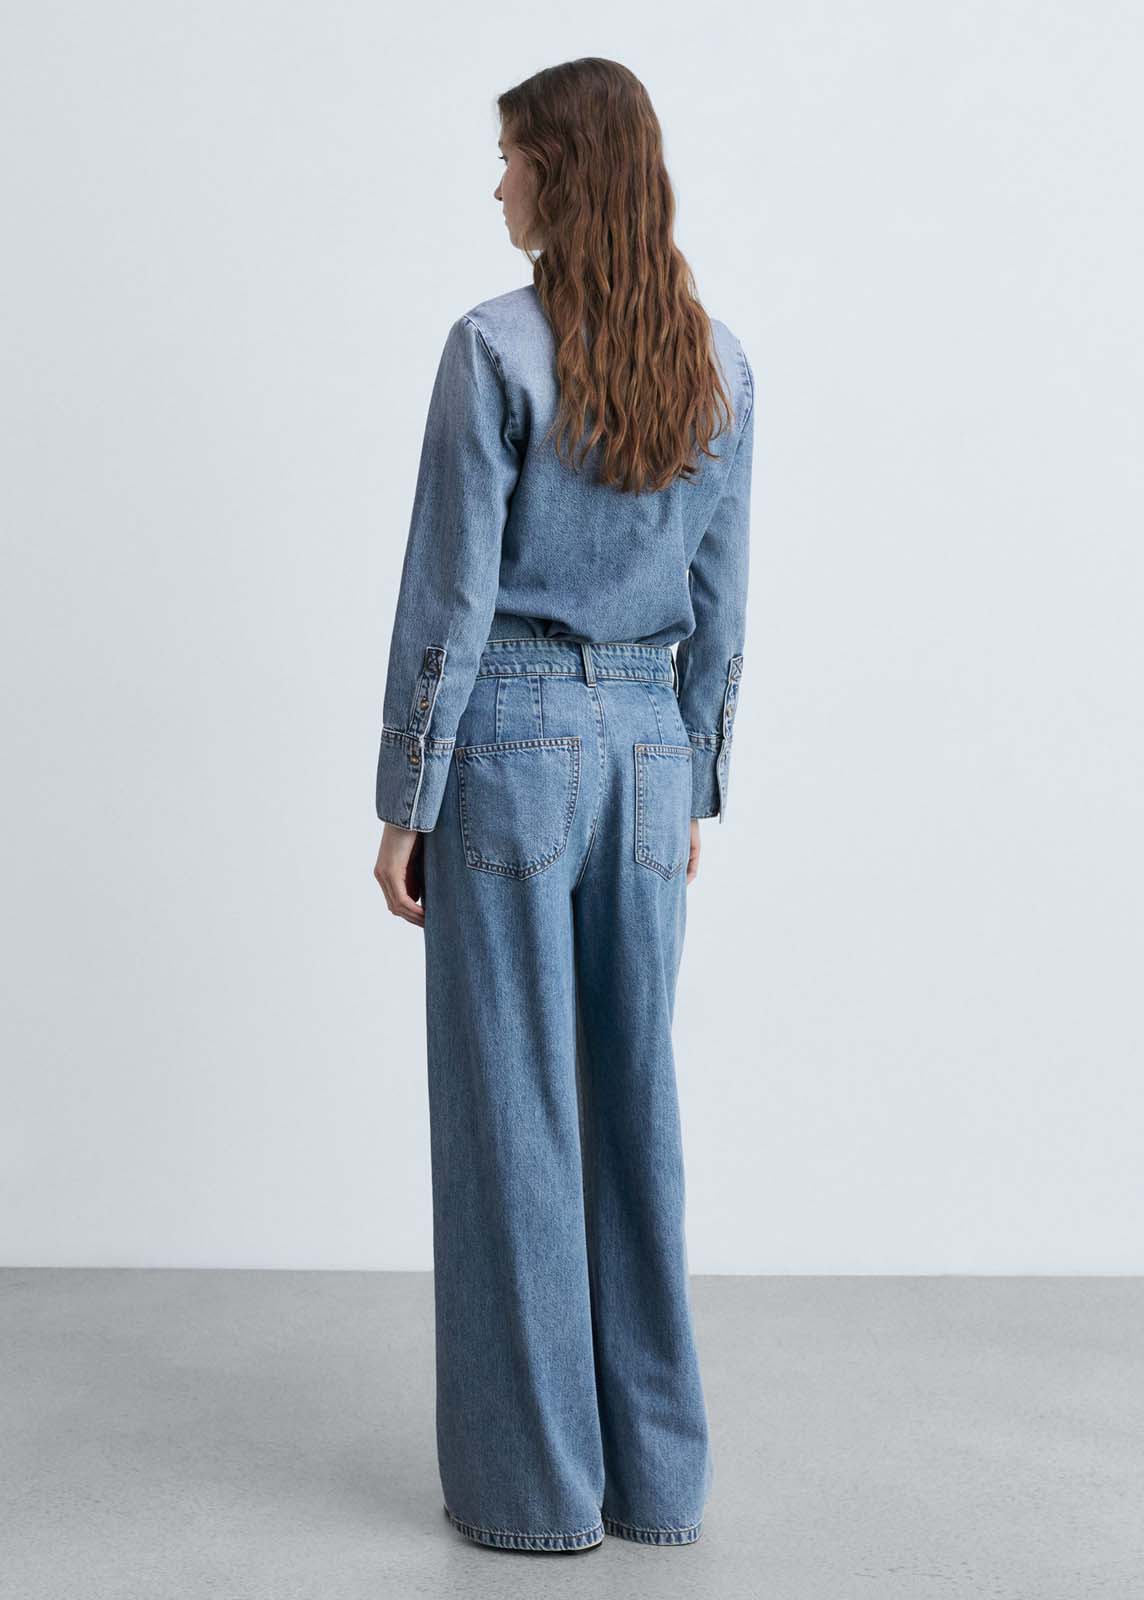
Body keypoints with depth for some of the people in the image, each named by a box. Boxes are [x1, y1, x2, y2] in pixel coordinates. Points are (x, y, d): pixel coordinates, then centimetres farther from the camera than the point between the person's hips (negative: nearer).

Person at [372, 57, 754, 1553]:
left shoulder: (495, 347, -11)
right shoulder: (718, 362, 6)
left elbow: (450, 589, -12)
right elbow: (721, 603, 9)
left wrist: (404, 803, -5)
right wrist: (695, 793, 16)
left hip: (508, 739, -5)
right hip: (647, 746, 5)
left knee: (509, 1111, 3)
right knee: (633, 1102, 12)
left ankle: (536, 1480, 13)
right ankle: (656, 1470, 21)